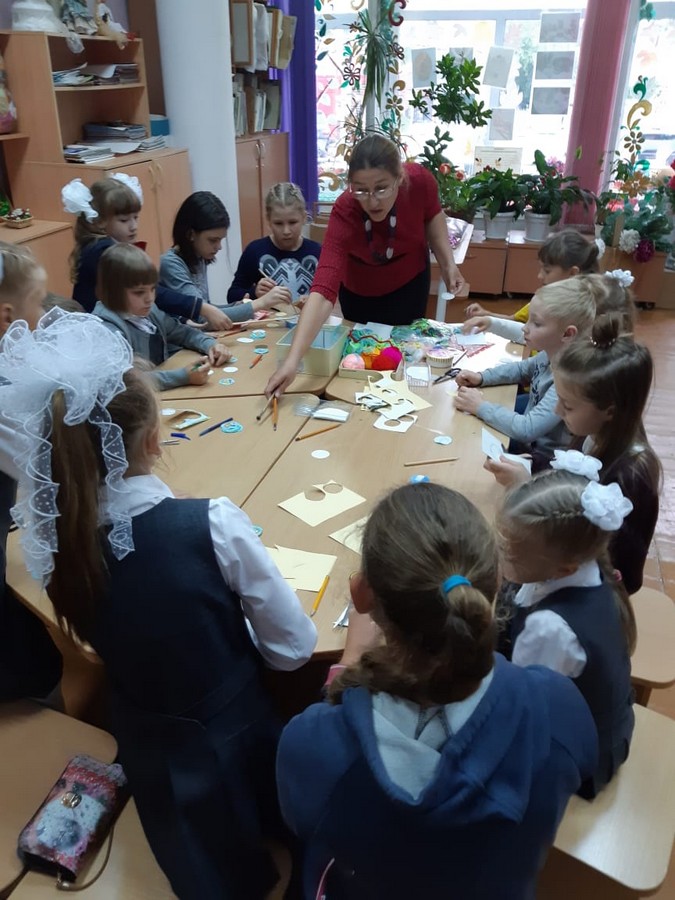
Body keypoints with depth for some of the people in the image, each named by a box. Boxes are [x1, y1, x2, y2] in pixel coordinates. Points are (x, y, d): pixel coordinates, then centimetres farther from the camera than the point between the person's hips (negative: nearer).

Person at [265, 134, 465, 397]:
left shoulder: (420, 180, -33)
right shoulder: (344, 214, -40)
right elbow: (323, 289, -51)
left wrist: (448, 264, -17)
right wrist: (293, 359, -62)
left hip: (409, 282, 2)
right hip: (359, 291, -2)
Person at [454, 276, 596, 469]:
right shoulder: (550, 355, -7)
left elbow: (526, 429, -35)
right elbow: (522, 369, 14)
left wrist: (481, 407, -25)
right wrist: (481, 377, 0)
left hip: (544, 463, -7)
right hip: (529, 443, 7)